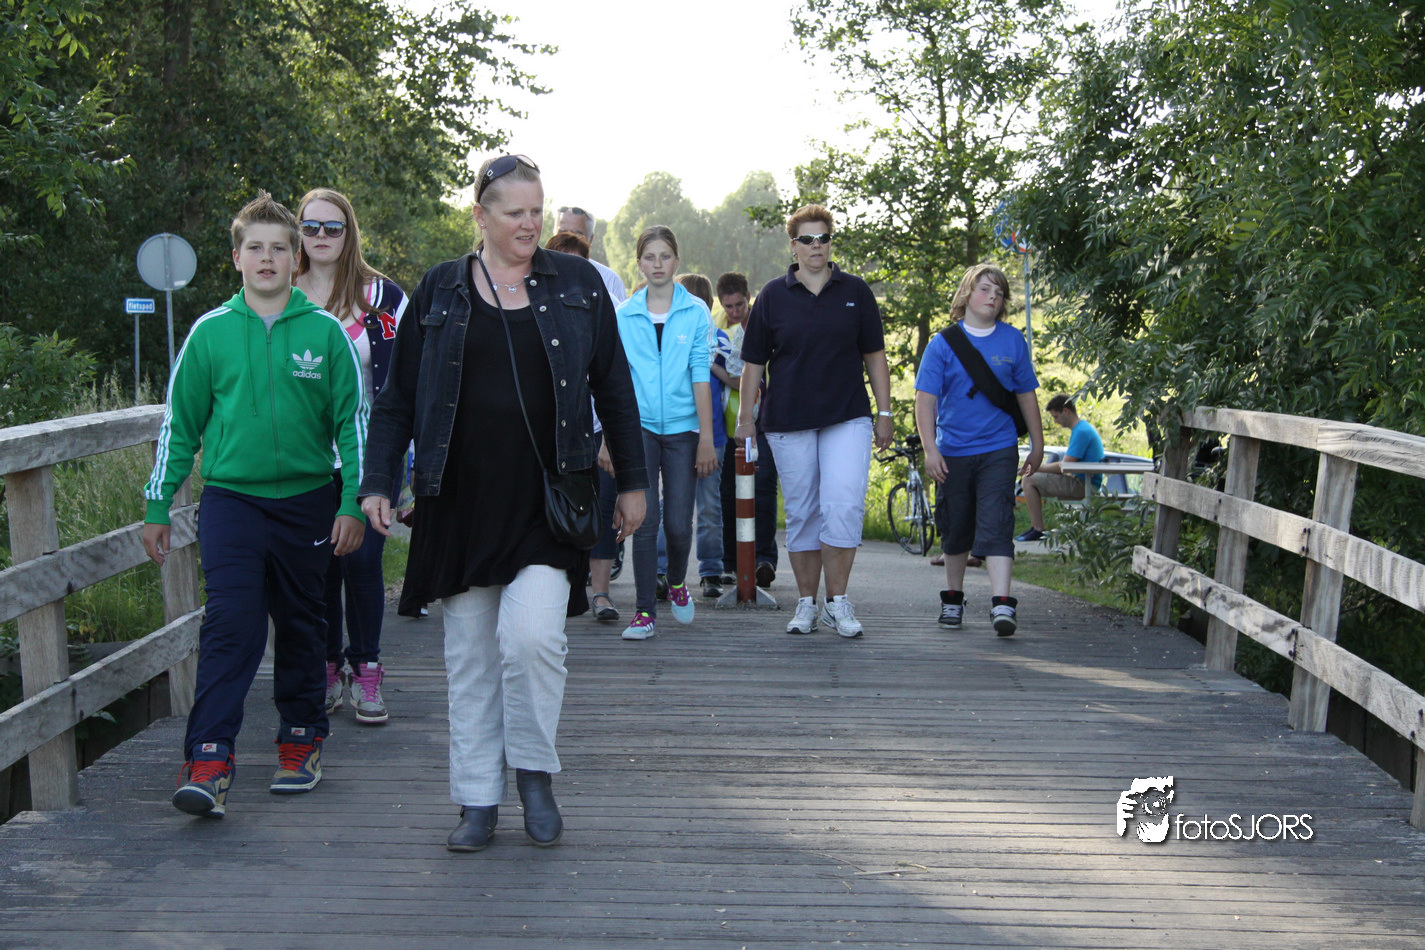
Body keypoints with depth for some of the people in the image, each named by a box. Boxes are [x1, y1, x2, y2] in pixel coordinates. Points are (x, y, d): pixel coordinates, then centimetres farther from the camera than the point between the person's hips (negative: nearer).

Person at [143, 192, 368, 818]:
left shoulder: (325, 332, 0)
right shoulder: (210, 332, 2)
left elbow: (353, 421, 3)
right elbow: (179, 423, 8)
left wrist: (352, 505, -3)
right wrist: (157, 507, 7)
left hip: (307, 499, 1)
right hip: (231, 496, -1)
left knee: (302, 625, 11)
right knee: (230, 622, -12)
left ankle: (301, 741, 26)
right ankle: (208, 763, -11)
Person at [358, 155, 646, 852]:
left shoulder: (577, 284, 7)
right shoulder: (439, 291, 7)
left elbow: (614, 389, 10)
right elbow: (397, 397, 8)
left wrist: (632, 481, 10)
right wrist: (378, 482, 0)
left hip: (547, 500, -1)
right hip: (461, 500, 2)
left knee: (531, 634, -15)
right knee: (469, 653, 6)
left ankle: (535, 774, 10)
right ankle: (477, 800, 19)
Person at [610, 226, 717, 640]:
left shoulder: (696, 311, 4)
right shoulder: (623, 315, 6)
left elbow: (700, 376, 0)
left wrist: (706, 438, -4)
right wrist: (608, 437, 2)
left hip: (682, 427, 0)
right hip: (638, 427, 0)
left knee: (678, 522, 0)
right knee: (644, 521, -4)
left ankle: (677, 583, 30)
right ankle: (644, 610, 5)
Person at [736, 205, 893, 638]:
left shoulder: (855, 292, 7)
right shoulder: (773, 295, 5)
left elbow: (875, 356, 10)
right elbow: (753, 361, 8)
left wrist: (884, 413, 6)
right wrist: (745, 416, 4)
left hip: (848, 418, 0)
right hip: (788, 422, 1)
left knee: (844, 506, -12)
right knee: (801, 514, 6)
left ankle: (836, 601, -1)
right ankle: (806, 603, 16)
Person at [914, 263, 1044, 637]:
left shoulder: (1013, 341, 4)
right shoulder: (943, 343, -1)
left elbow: (1026, 395, 12)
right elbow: (925, 399, -5)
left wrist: (1037, 446, 14)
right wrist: (930, 449, -14)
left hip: (998, 451, 0)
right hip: (953, 452, 0)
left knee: (996, 525, -11)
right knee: (956, 529, 12)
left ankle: (1002, 603, -16)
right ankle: (953, 598, 29)